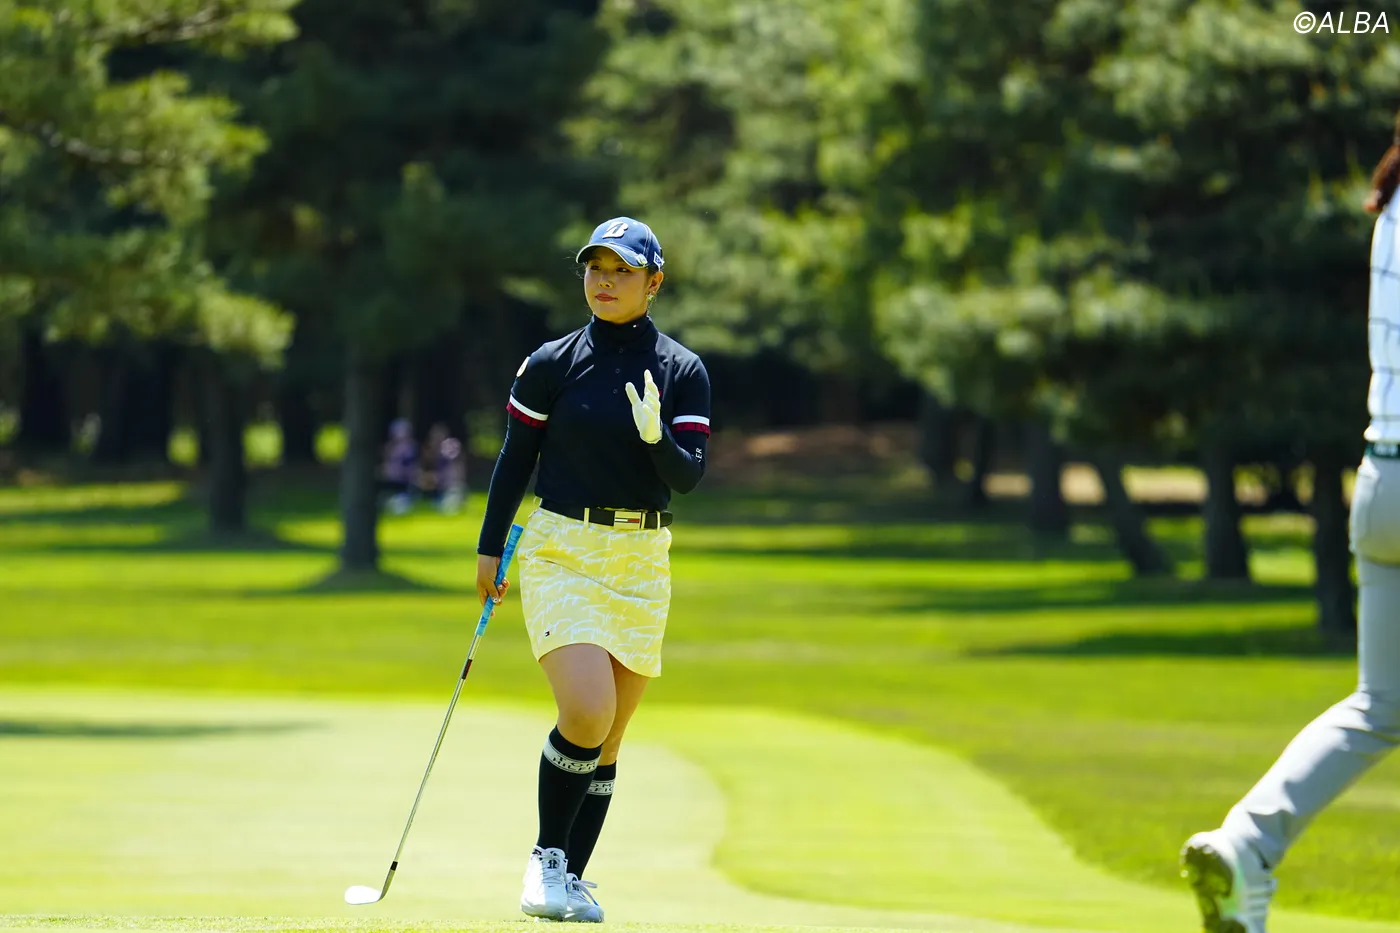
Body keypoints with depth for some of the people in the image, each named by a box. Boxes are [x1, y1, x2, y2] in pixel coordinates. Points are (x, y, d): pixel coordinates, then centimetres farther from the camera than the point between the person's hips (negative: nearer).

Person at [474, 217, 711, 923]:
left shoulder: (683, 373, 3)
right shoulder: (551, 364, 0)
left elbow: (689, 476, -4)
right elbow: (515, 459, 7)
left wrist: (656, 436, -23)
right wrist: (489, 548, 7)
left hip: (643, 564, 3)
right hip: (561, 552, -3)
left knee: (608, 739, 5)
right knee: (587, 712, -20)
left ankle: (572, 878, 14)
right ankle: (546, 858, -1)